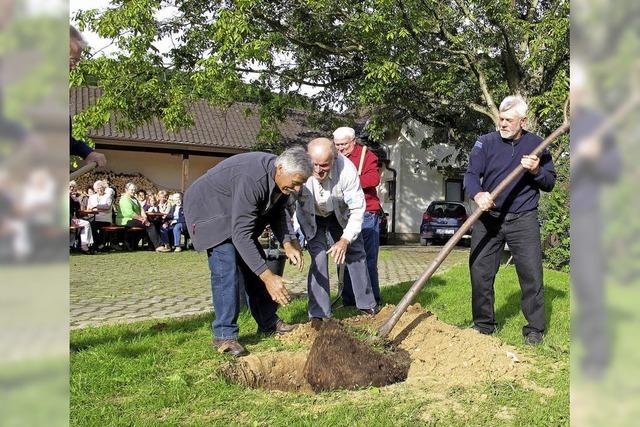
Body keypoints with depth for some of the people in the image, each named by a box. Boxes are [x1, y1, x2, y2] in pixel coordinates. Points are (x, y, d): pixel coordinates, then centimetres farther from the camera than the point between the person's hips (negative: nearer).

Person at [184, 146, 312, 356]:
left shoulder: (283, 177, -13)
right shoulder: (251, 179, -39)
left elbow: (279, 212, 5)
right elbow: (241, 234, -40)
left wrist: (288, 243, -13)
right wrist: (268, 277, -41)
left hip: (238, 212, 9)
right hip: (209, 209, -8)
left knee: (255, 264, 6)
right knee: (226, 269, -19)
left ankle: (268, 323, 18)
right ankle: (224, 335, -11)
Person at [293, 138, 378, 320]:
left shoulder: (347, 169, -34)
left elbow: (357, 209, -24)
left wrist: (345, 239, -28)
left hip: (340, 214, 2)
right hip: (312, 216, -1)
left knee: (356, 253, 4)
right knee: (318, 257, -15)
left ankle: (367, 306, 23)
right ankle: (319, 315, -5)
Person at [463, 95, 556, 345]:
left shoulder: (536, 145, 5)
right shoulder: (486, 142, 2)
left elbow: (550, 183, 8)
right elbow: (470, 175, -9)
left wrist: (536, 171, -14)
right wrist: (478, 195, -30)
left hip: (523, 220, 0)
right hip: (488, 218, 1)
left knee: (531, 274, -2)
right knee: (480, 272, 2)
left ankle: (534, 329, 12)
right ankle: (483, 325, 18)